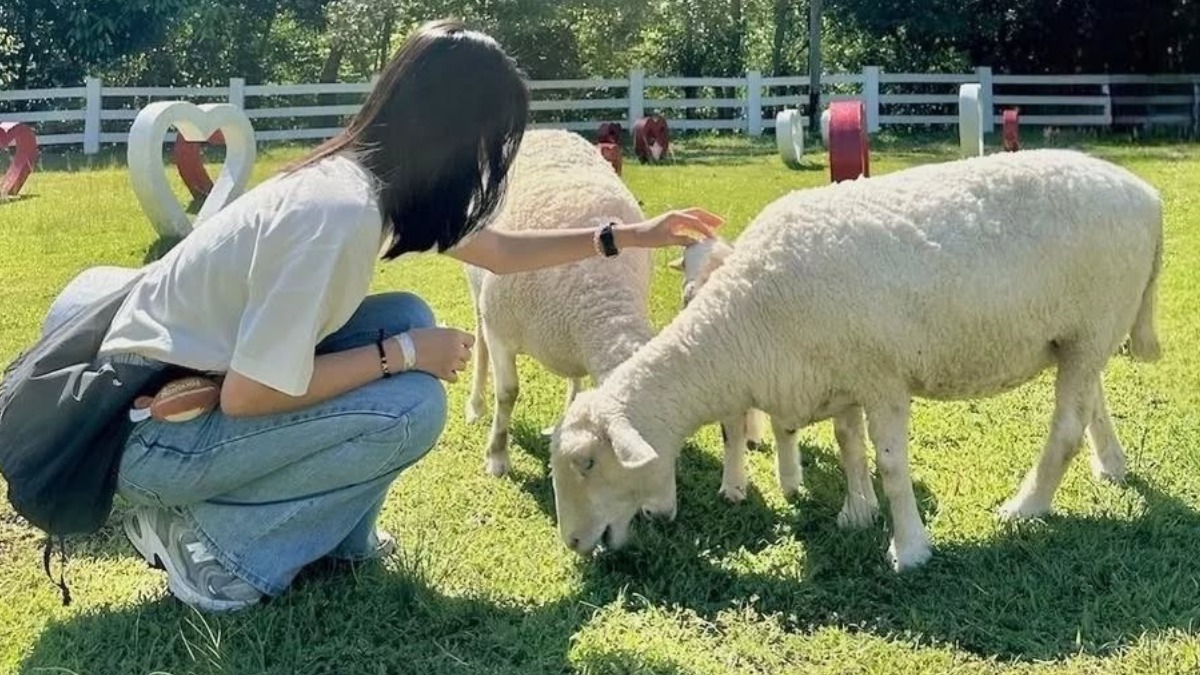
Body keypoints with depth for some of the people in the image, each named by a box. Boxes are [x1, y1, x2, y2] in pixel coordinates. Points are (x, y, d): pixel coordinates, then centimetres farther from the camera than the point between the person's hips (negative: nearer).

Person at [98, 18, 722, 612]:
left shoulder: (371, 180, 1)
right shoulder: (339, 210, -28)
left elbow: (500, 251, 18)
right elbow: (249, 395, -27)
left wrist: (628, 236, 19)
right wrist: (403, 354, -19)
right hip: (155, 431, -9)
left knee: (408, 320, 3)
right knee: (412, 407, -19)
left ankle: (336, 532, 10)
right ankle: (204, 537, -7)